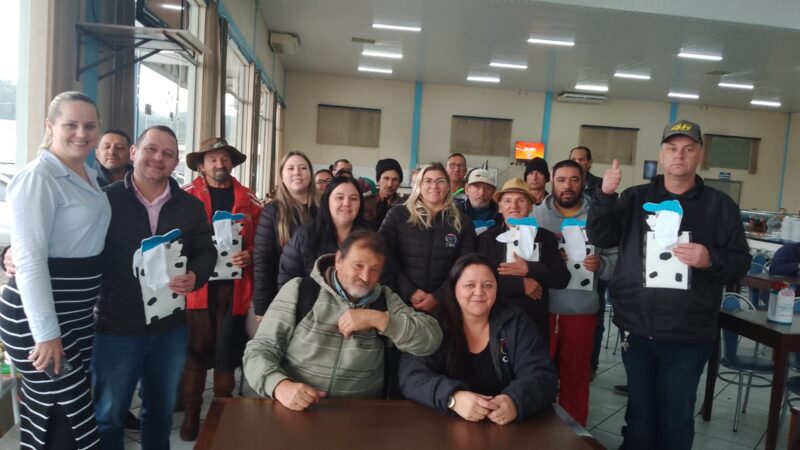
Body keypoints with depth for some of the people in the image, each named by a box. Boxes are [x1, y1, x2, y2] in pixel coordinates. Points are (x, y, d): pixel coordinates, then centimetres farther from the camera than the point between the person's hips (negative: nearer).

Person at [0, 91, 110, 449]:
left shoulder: (89, 175, 11)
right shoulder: (38, 177, -16)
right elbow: (29, 260, -21)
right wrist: (46, 333, -22)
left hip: (78, 314, 8)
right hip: (37, 317, -8)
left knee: (48, 414, 16)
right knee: (71, 419, -1)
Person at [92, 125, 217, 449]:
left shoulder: (192, 206, 3)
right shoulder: (106, 200, -6)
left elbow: (206, 251, 6)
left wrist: (195, 276, -14)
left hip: (170, 328, 3)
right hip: (115, 327, -3)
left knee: (161, 410, 21)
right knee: (107, 414, 14)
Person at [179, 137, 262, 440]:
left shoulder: (248, 199, 8)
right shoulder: (187, 196, 2)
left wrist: (250, 256, -9)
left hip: (235, 287, 2)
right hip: (197, 286, -2)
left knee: (228, 353, 11)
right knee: (195, 352, 5)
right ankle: (191, 414, 22)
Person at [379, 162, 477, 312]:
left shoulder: (463, 222, 5)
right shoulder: (397, 215, 2)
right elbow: (385, 258, -4)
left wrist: (437, 297, -11)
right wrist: (410, 292, -13)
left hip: (444, 304, 1)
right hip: (401, 301, -1)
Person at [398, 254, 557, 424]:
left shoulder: (517, 323, 0)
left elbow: (542, 376, -8)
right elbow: (412, 376, -14)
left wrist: (516, 401, -29)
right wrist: (454, 398, -32)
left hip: (510, 428, 2)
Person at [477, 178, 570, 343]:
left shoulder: (546, 237, 6)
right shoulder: (486, 238, 0)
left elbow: (562, 278, -2)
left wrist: (529, 269, -16)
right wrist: (521, 284, -17)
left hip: (536, 322, 2)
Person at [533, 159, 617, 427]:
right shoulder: (536, 215, 2)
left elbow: (616, 259, 0)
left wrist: (601, 264, -20)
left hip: (582, 312, 1)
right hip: (540, 309, 0)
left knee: (576, 376, 15)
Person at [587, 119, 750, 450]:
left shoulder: (720, 206, 1)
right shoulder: (636, 198, 5)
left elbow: (740, 262, -1)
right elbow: (601, 238, -4)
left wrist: (710, 260, -21)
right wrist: (605, 195, -18)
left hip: (689, 334, -1)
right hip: (636, 327, 2)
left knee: (676, 416, 9)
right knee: (639, 410, 16)